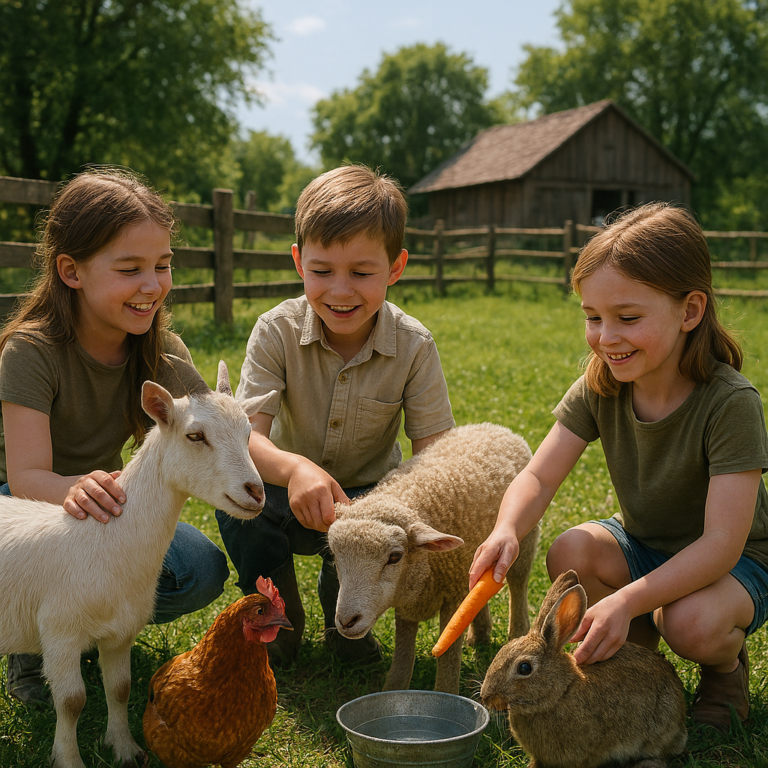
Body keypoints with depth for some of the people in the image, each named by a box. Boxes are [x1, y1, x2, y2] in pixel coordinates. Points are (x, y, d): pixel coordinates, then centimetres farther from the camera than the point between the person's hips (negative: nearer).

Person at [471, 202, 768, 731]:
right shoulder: (600, 387, -14)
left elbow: (721, 543, -32)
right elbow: (539, 476, -16)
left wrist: (628, 600, -44)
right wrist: (507, 529, -40)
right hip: (643, 544, 5)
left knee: (691, 623, -35)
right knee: (569, 553, -25)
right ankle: (638, 649, 4)